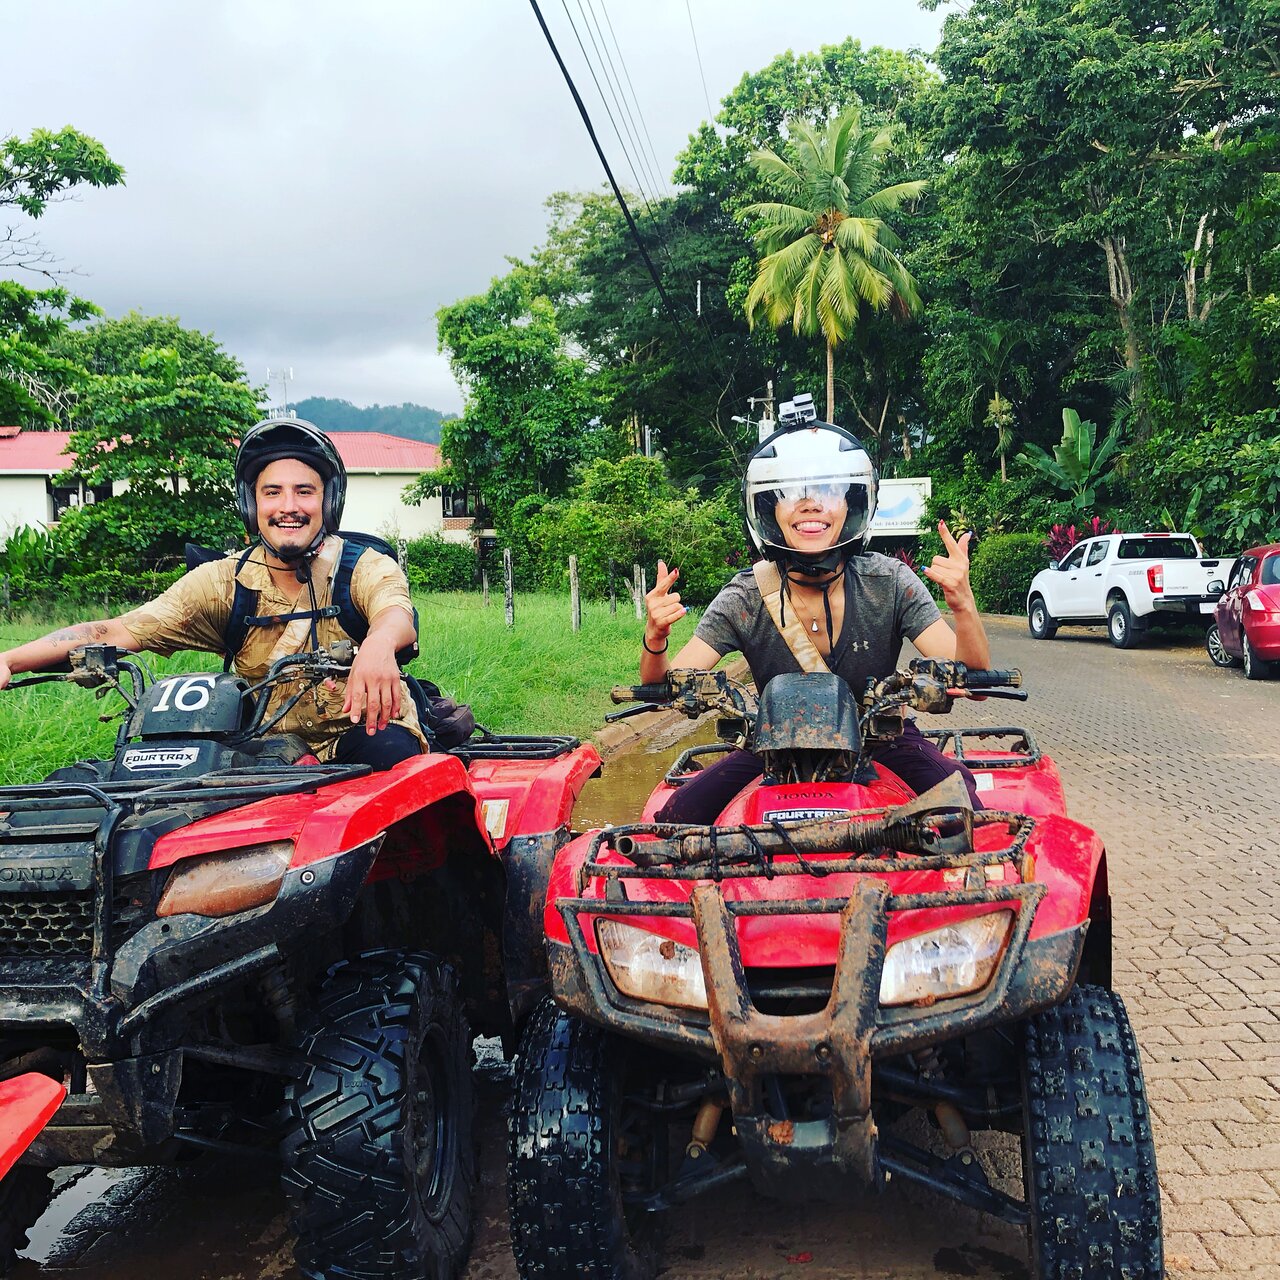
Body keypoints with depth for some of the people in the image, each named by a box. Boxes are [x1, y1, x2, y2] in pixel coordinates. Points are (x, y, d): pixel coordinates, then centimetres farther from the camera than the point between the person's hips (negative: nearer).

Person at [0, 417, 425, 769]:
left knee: (390, 751, -36)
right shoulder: (225, 580, 2)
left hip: (363, 730, -3)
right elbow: (122, 630, -4)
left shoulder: (365, 567, -5)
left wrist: (378, 645, -55)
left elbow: (398, 614, -28)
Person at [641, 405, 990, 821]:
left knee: (955, 786, -27)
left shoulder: (889, 582, -14)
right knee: (678, 815, -16)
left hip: (882, 738, 0)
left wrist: (963, 606, -39)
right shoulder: (744, 599, -14)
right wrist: (655, 642, -38)